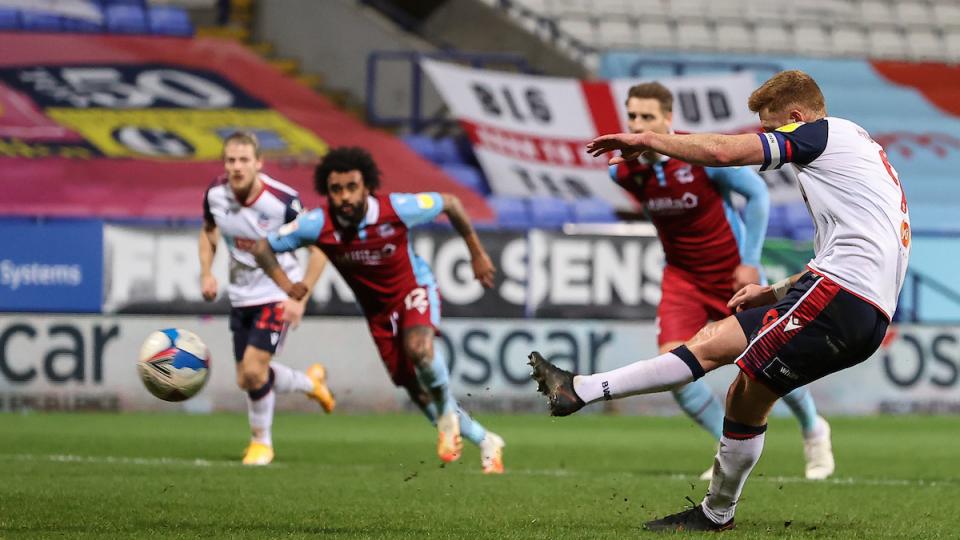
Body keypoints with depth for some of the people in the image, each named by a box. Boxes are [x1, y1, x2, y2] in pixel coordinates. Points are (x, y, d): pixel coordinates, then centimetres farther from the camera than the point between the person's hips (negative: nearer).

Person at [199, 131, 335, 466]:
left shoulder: (282, 201, -23)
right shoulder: (216, 194, -10)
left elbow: (319, 247, -13)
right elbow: (208, 231, 14)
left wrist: (300, 297, -19)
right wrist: (206, 273, -1)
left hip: (277, 295, -6)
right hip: (240, 297, 6)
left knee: (253, 370, -18)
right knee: (246, 380, 9)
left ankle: (261, 441, 8)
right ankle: (311, 382, 39)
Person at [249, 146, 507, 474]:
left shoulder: (397, 209, -27)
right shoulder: (318, 225, -24)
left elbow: (450, 204, -9)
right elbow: (263, 248, -11)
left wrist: (477, 254, 0)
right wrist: (287, 285, -26)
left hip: (414, 289, -3)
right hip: (378, 310, 3)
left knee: (418, 348, -36)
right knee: (416, 391, 5)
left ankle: (447, 413, -7)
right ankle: (485, 442, 26)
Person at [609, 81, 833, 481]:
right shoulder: (622, 171, -9)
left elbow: (757, 193, -10)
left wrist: (750, 261, -11)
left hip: (732, 275, -3)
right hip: (682, 278, 3)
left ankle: (813, 429, 33)